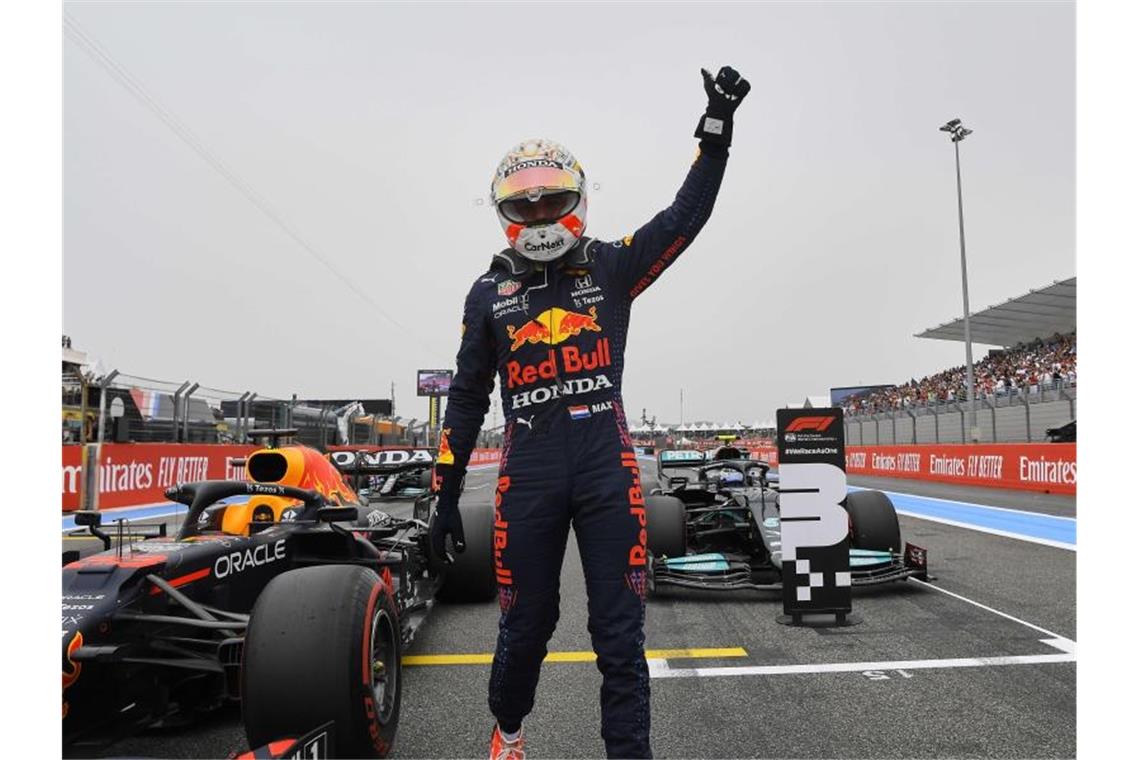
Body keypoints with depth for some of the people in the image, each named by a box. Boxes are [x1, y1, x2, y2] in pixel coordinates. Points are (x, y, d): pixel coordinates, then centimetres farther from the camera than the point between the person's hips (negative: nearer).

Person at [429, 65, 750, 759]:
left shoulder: (612, 266, 8)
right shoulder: (490, 291, 9)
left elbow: (687, 215, 0)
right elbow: (468, 398, 10)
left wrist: (718, 127, -9)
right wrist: (446, 493, 8)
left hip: (608, 468, 0)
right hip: (528, 474, 1)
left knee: (620, 631, 4)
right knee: (526, 625, 13)